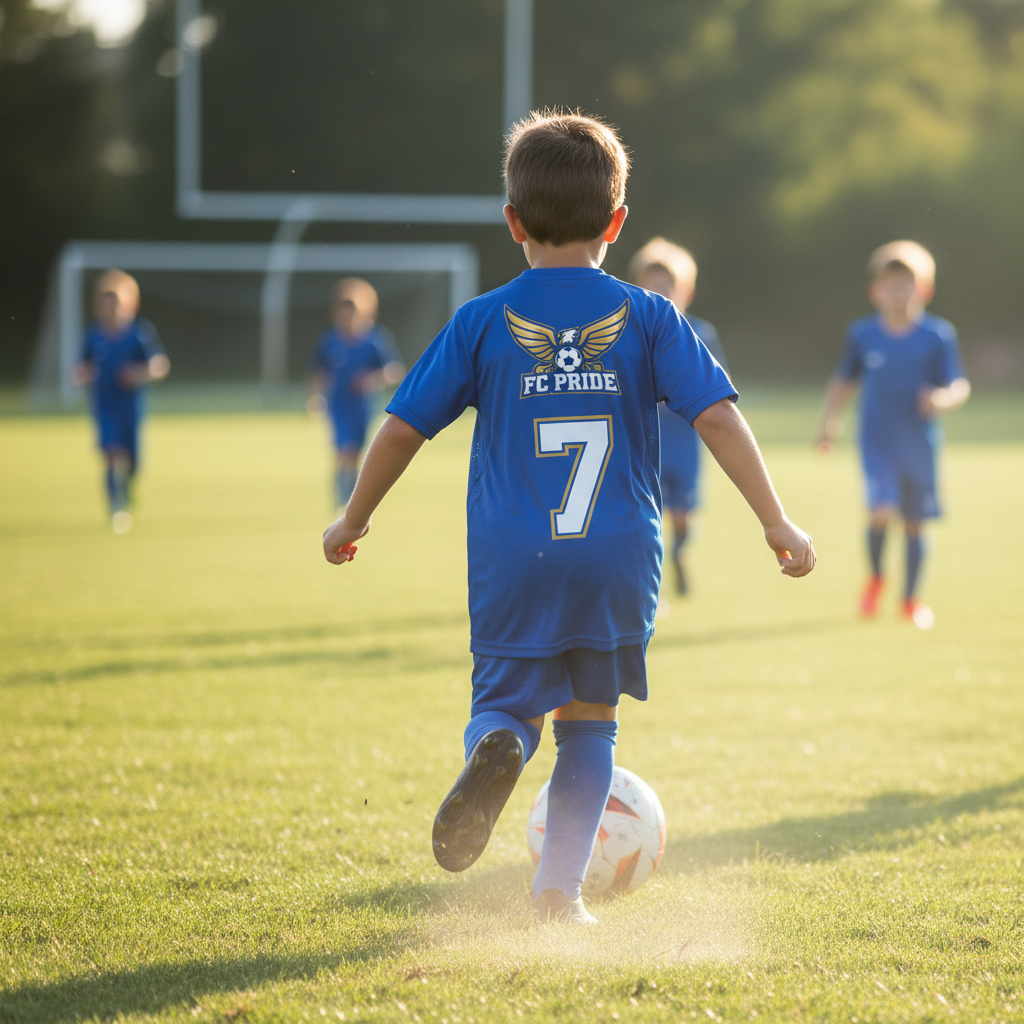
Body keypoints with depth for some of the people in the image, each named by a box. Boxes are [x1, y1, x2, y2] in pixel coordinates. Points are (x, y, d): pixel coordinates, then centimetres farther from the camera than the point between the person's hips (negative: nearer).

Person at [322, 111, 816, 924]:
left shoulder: (482, 323, 3)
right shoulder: (650, 319, 2)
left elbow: (403, 428, 5)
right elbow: (718, 416, -5)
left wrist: (353, 520, 19)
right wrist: (777, 522, -2)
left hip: (513, 561, -1)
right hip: (620, 558, 1)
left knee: (505, 703, 13)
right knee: (589, 721, 16)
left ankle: (496, 749, -24)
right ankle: (561, 888, 9)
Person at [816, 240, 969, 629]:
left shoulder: (937, 336, -4)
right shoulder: (862, 334, 1)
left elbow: (960, 386, -2)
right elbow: (844, 381, 15)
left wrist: (943, 399, -23)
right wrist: (829, 421, 9)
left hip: (919, 445, 1)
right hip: (877, 443, -1)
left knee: (914, 522, 9)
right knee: (881, 511, -19)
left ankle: (911, 597, 28)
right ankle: (875, 578, 9)